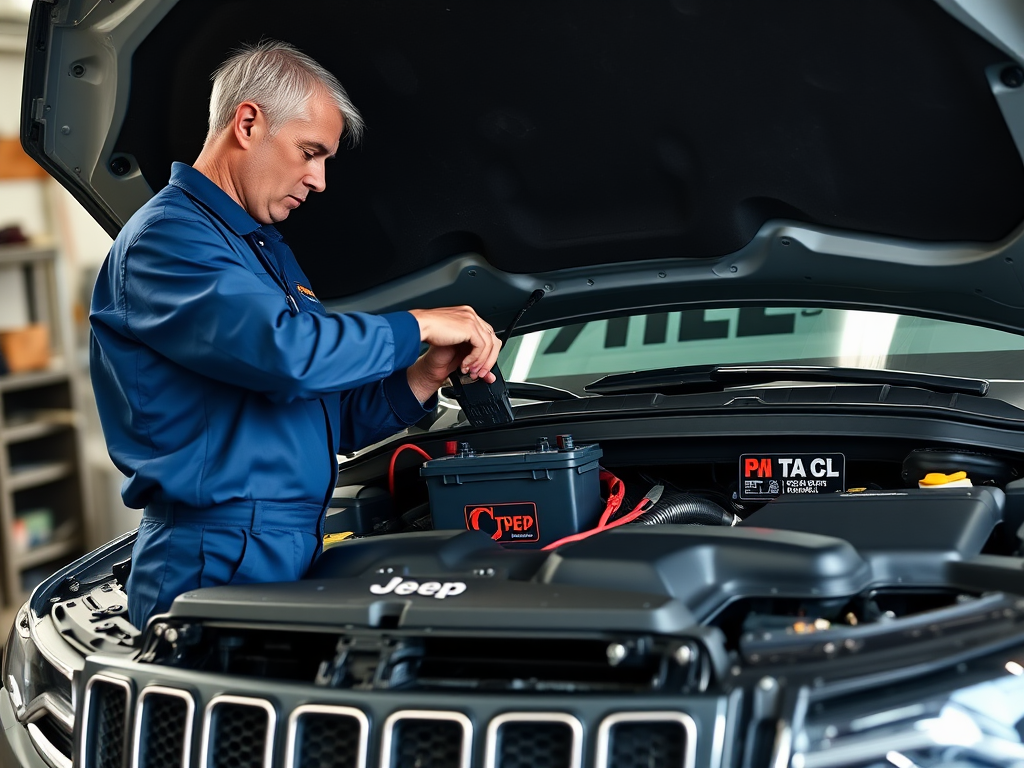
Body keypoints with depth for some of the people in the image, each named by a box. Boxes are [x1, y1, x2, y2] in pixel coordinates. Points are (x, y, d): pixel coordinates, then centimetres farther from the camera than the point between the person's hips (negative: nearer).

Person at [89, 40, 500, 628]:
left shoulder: (270, 251, 22)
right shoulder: (166, 238, -10)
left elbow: (337, 419, 21)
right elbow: (285, 349, -28)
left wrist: (426, 378, 4)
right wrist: (420, 326, -14)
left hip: (295, 558, 9)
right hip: (216, 566, -9)